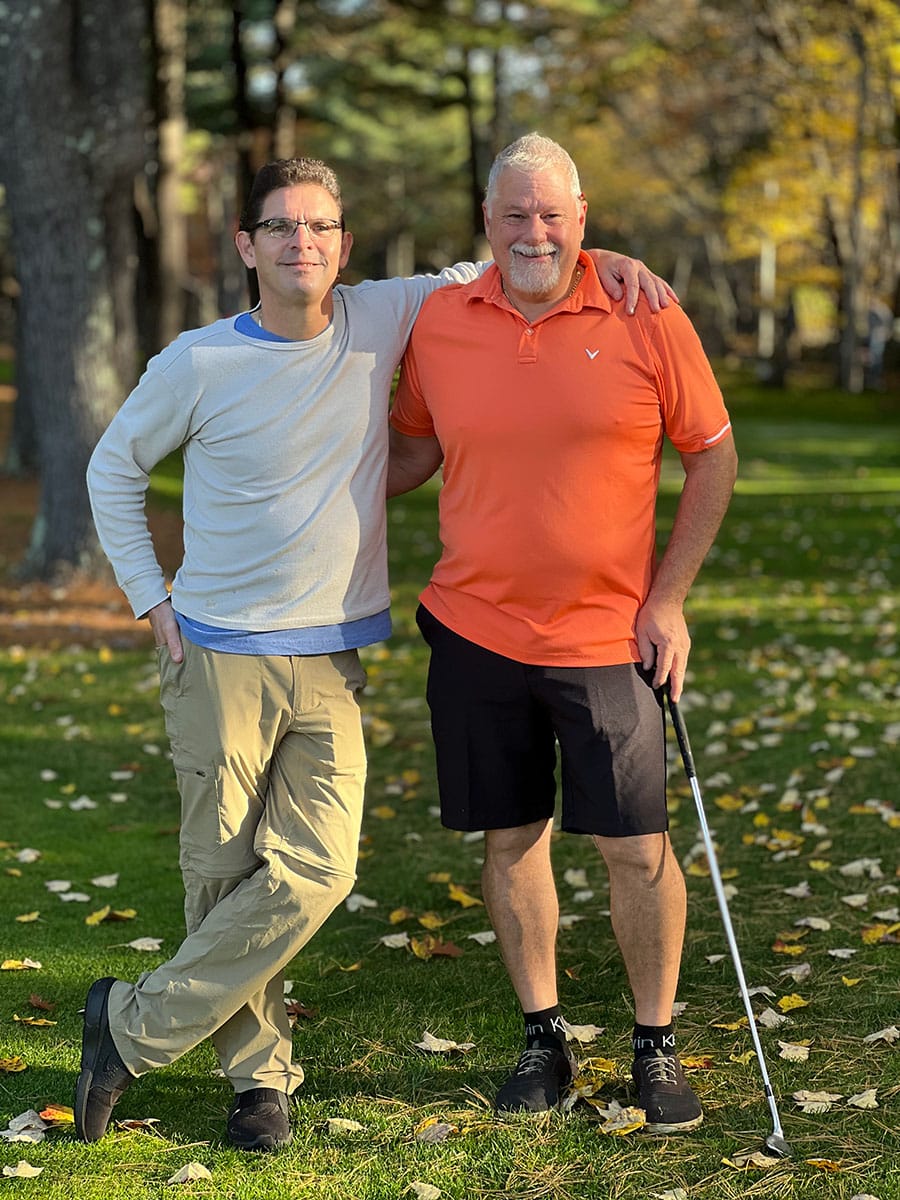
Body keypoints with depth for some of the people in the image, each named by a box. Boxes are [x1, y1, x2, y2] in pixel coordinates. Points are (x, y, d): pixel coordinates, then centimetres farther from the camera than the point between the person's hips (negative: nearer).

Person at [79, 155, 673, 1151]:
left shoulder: (382, 322, 1)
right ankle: (258, 1072, 19)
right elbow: (113, 470, 11)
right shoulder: (198, 363, -5)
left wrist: (601, 256, -1)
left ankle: (133, 1026, 3)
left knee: (315, 871, -11)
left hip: (331, 663, 2)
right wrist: (151, 599, 5)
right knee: (225, 872, 0)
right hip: (218, 656, -2)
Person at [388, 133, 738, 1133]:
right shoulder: (439, 322, 2)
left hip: (606, 638, -2)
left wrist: (668, 599, -3)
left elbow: (712, 456, 1)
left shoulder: (645, 320, -6)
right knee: (510, 838, 10)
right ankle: (542, 1037, 27)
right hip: (473, 629, 2)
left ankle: (656, 1045, 20)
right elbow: (411, 450, 16)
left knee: (637, 847, 0)